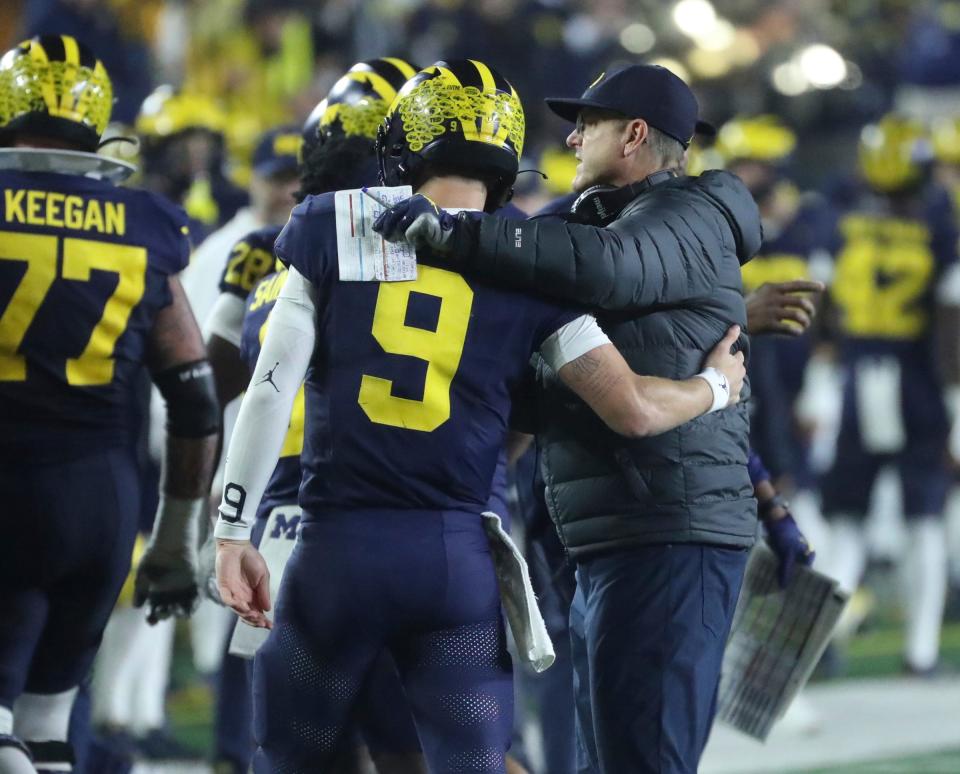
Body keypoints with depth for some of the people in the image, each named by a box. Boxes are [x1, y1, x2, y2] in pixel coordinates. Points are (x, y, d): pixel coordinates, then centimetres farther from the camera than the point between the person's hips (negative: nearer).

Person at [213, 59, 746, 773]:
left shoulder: (333, 231, 2)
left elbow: (272, 390, -2)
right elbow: (633, 410, 0)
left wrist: (234, 532, 1)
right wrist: (717, 387, 21)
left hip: (338, 545, 0)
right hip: (457, 553, 0)